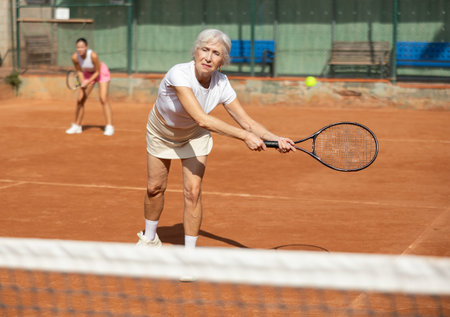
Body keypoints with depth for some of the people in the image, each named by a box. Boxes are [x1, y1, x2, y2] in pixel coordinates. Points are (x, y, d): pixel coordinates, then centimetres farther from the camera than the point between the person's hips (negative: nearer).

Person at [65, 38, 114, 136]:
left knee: (103, 99, -20)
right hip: (88, 73, 4)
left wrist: (88, 82, -30)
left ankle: (109, 127, -18)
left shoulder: (93, 55, -35)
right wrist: (82, 83, -20)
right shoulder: (75, 57, -23)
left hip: (101, 72, -4)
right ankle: (77, 126, 15)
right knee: (80, 100, -1)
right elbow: (79, 72, -6)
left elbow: (97, 72, -23)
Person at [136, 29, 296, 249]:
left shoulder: (221, 84, -25)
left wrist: (275, 139, -36)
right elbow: (202, 119, -49)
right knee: (155, 188, 11)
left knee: (193, 192, -10)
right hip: (161, 132, -2)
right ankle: (149, 238, 38)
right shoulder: (179, 74, -39)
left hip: (194, 135, 2)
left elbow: (247, 122, -18)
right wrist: (244, 136, -54)